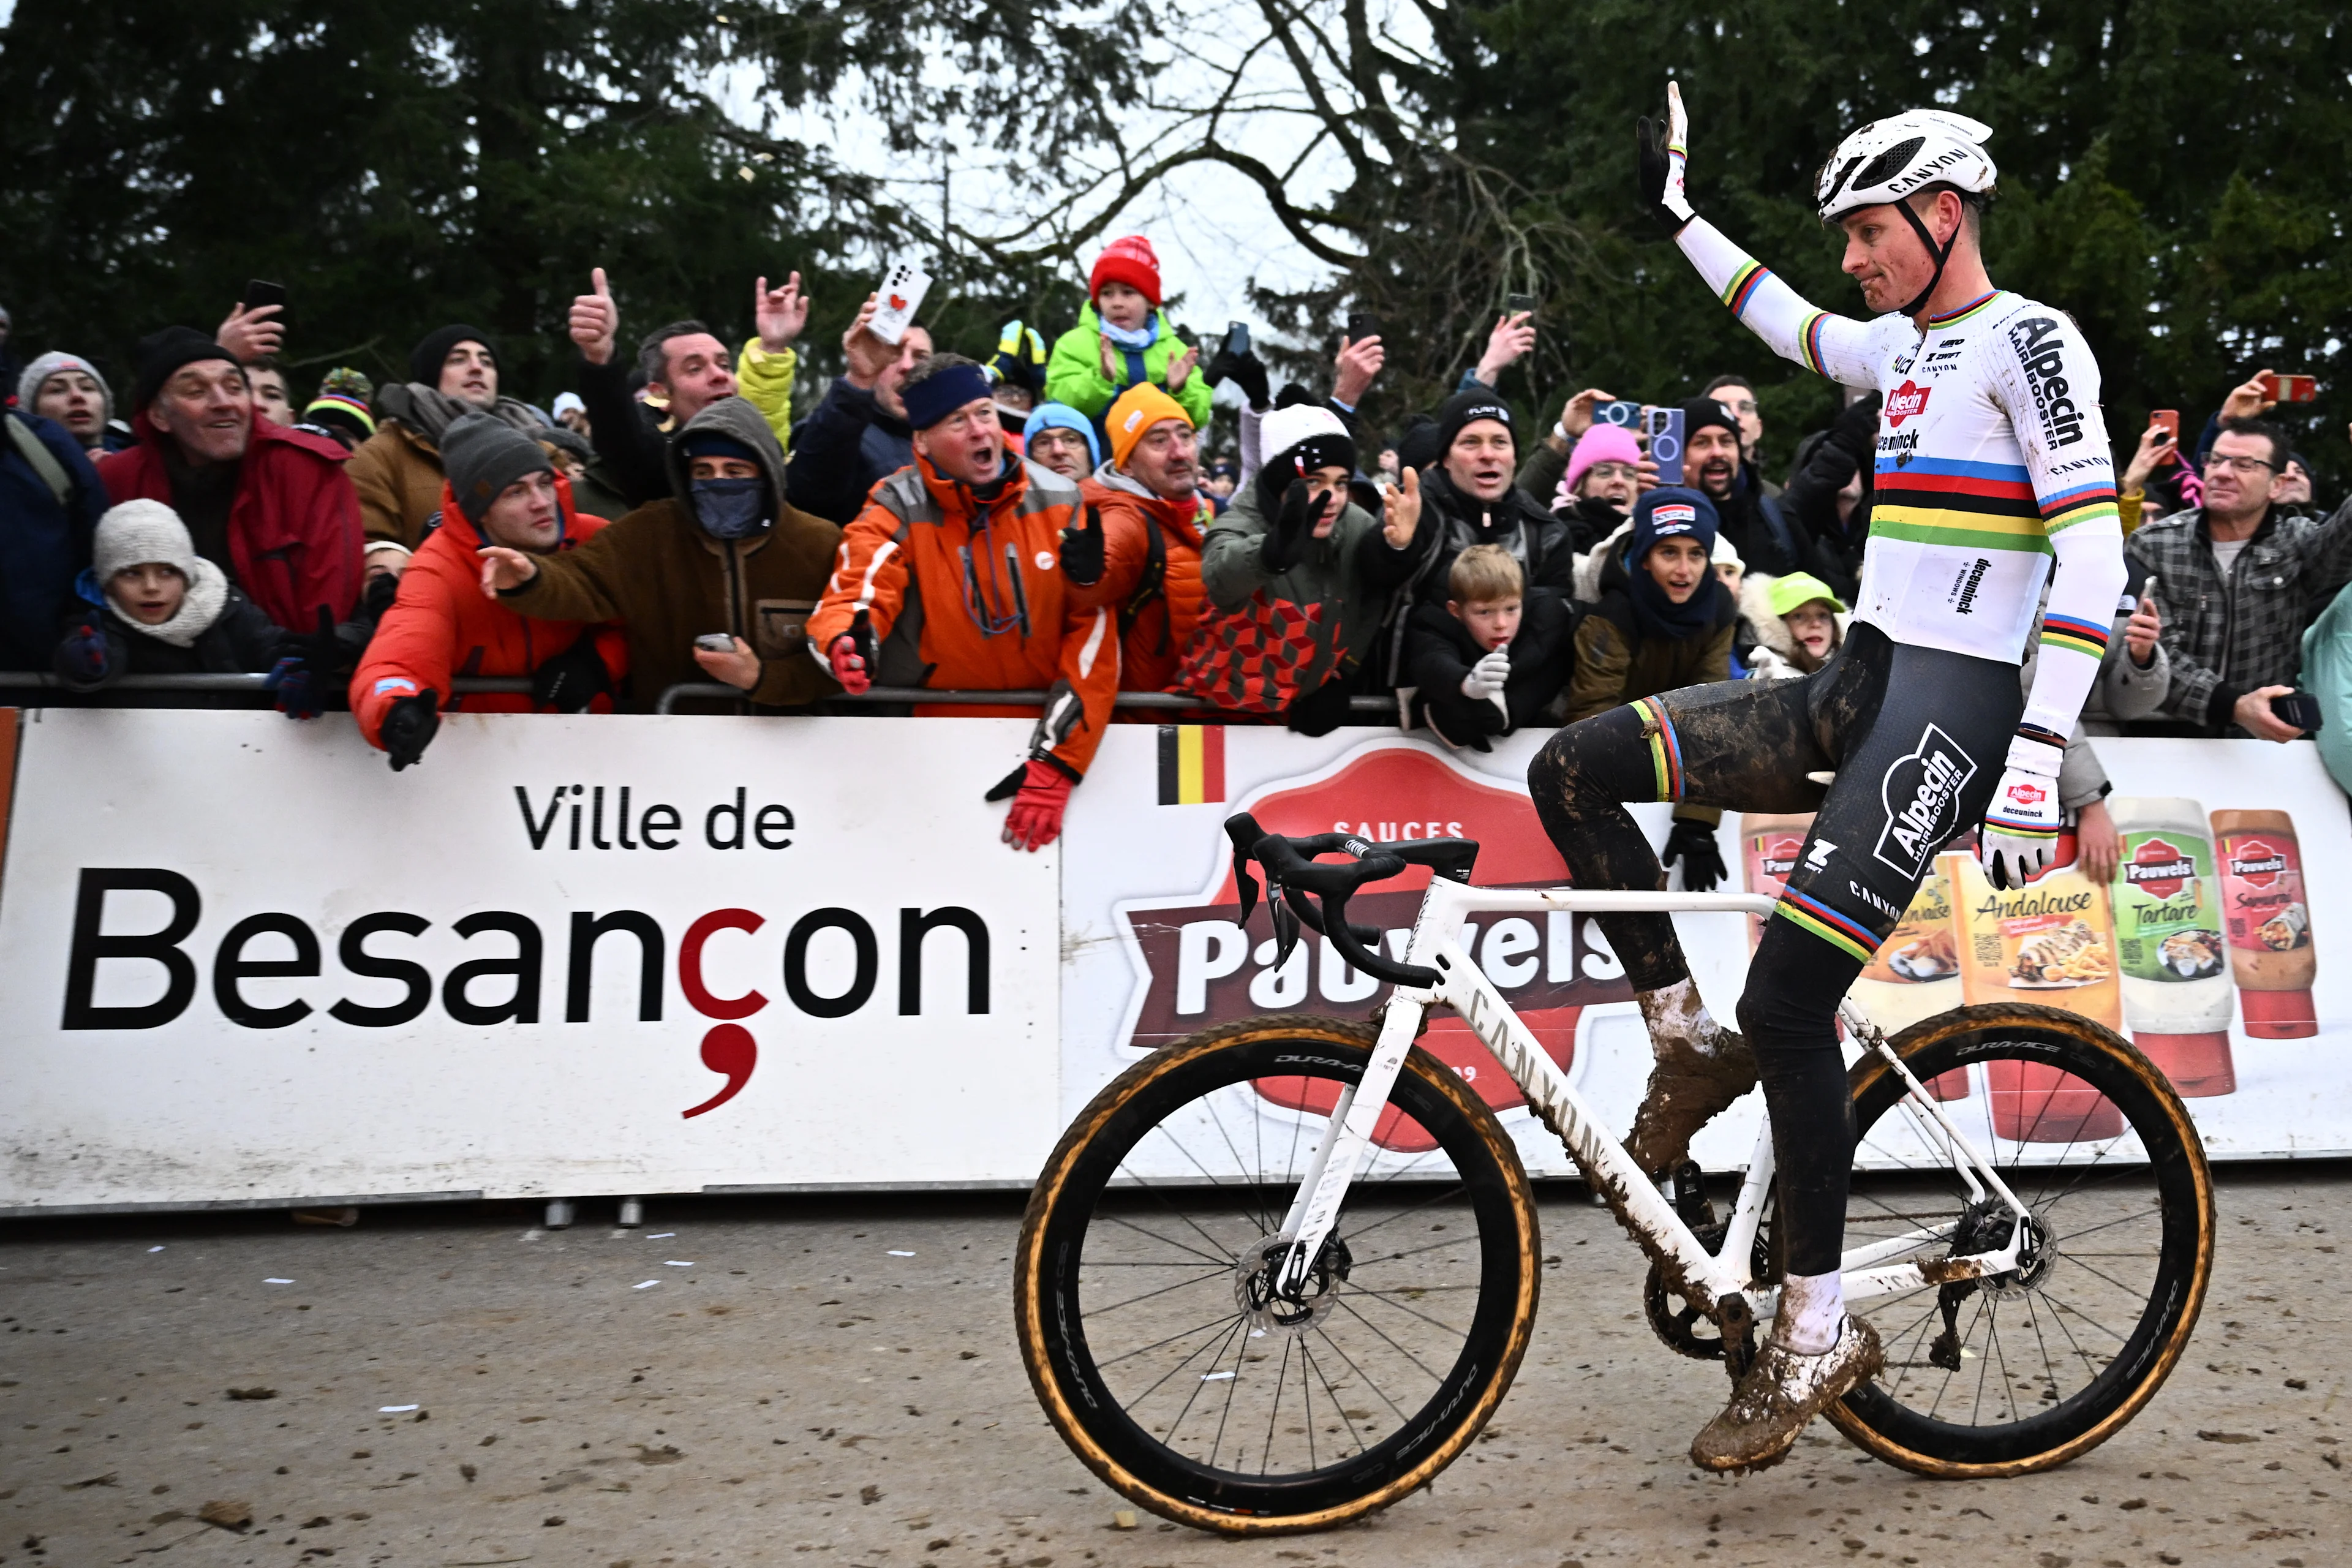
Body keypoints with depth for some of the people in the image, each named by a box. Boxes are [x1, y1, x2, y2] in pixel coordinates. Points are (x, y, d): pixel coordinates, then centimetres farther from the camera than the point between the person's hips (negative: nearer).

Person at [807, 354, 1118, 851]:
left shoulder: (1060, 503, 0)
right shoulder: (896, 514, -4)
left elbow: (1093, 630, -3)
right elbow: (854, 599, -16)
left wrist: (1055, 763, -10)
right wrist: (847, 643, -42)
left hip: (1047, 732, 1)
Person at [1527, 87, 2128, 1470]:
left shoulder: (2027, 340, -6)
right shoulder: (1907, 346, 18)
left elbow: (2094, 554, -15)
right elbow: (1795, 328, 40)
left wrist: (2037, 764, -22)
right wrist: (1680, 218, 41)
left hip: (1954, 702, -8)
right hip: (1856, 684, 8)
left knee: (1790, 997, -17)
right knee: (1574, 770, -5)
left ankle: (1820, 1326, -1)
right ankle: (1693, 1043, 6)